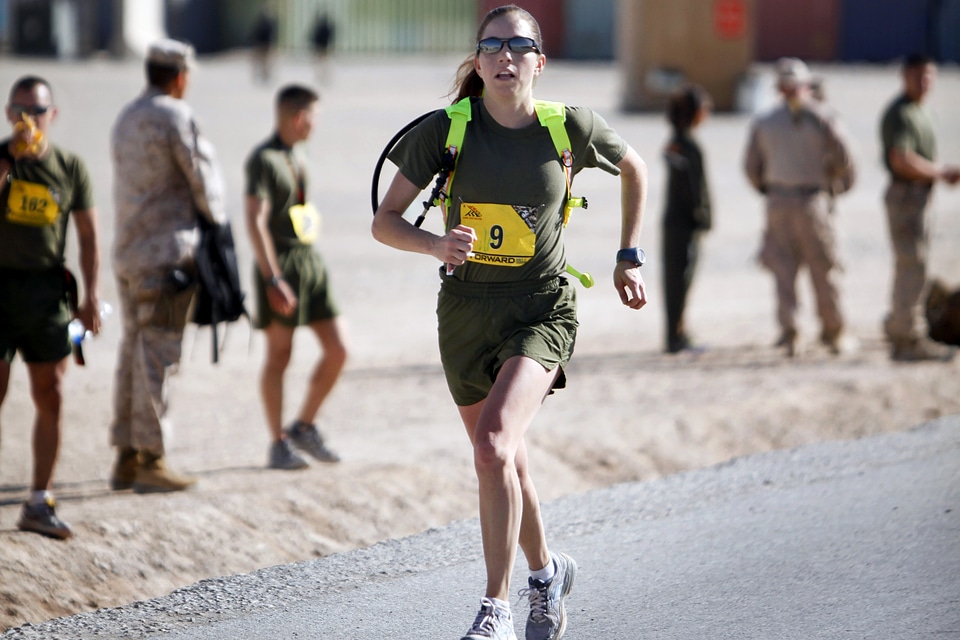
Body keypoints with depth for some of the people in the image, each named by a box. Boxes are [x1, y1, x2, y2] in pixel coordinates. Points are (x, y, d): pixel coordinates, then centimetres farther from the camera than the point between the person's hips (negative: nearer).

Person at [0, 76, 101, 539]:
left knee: (50, 398, 3)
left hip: (45, 290, 3)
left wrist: (91, 297, 1)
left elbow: (88, 236, 8)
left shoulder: (70, 168, 5)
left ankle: (40, 502, 11)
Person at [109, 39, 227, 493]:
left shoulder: (125, 120, 15)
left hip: (127, 252, 8)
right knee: (158, 356, -6)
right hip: (166, 253, -8)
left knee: (133, 352, 11)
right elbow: (202, 176, -9)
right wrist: (216, 223, 10)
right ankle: (151, 460, -5)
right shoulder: (174, 116, -11)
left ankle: (127, 457, 13)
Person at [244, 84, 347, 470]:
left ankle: (304, 426, 16)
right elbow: (255, 221, -19)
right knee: (279, 355, -2)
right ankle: (278, 445, 6)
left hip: (310, 262, 8)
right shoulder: (264, 159, -12)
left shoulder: (299, 154, 14)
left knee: (337, 350, 2)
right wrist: (273, 280, -24)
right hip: (279, 265, -8)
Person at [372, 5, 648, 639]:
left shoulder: (570, 128, -5)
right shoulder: (446, 130, -6)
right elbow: (385, 220, -2)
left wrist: (630, 259, 13)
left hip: (542, 309, -3)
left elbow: (635, 169, 15)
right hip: (466, 309, 3)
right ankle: (547, 570, 43)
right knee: (507, 463, 14)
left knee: (494, 444, -24)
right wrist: (436, 244, -23)